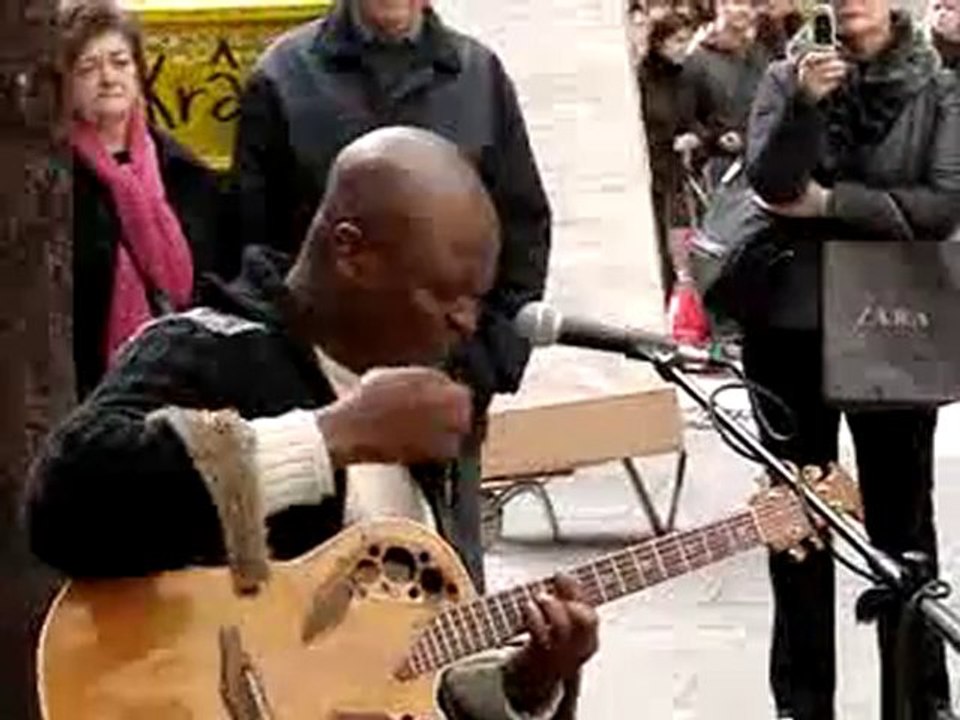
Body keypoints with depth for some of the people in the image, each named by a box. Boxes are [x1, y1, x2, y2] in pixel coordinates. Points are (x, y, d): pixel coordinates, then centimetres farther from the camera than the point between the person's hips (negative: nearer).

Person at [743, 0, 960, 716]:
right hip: (791, 323, 1)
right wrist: (805, 105, -27)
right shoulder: (788, 78, 2)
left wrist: (830, 202, -12)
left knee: (902, 519, 7)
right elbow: (769, 182, -13)